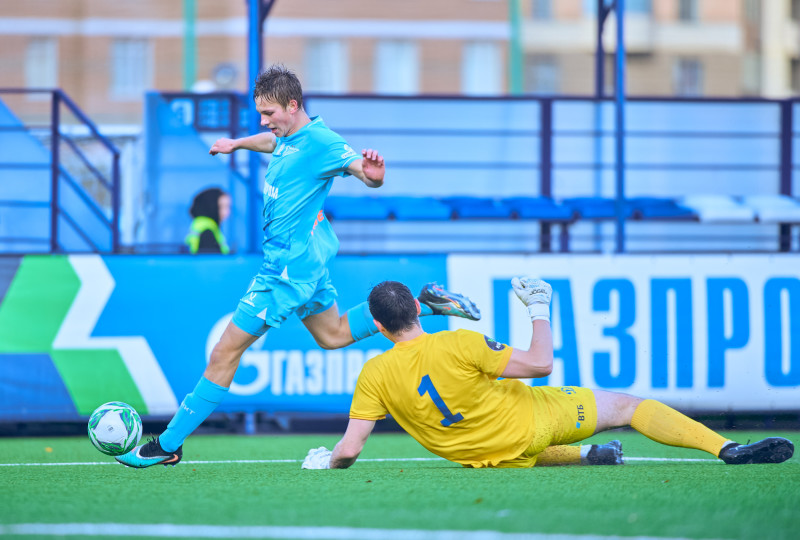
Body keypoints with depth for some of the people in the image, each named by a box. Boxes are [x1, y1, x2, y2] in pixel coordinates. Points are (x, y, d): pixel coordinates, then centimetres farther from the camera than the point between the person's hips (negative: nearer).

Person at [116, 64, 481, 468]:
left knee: (226, 352, -8)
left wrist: (372, 173, -50)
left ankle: (168, 446, -4)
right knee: (333, 334, 28)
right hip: (308, 259, 10)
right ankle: (423, 305, 25)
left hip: (289, 265, -10)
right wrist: (238, 144, 48)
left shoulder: (319, 141, -20)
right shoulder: (289, 136, 7)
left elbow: (369, 176, -27)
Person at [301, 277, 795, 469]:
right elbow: (541, 363, -17)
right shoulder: (459, 346, -22)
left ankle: (586, 456, 17)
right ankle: (726, 448, -5)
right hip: (528, 419, -4)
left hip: (496, 458, 4)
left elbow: (349, 449, -14)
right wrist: (540, 311, -5)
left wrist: (327, 460, 7)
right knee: (627, 405, 4)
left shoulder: (374, 376, -13)